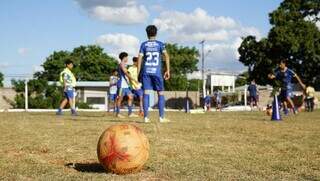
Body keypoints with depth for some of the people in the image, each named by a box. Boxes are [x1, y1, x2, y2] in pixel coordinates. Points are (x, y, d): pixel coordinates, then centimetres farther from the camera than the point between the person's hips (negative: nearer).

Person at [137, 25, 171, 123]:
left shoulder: (144, 45, 7)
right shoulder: (160, 44, 6)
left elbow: (140, 58, 0)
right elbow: (166, 56, -5)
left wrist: (138, 73, 3)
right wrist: (167, 70, -3)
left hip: (146, 72, 1)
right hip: (157, 72, -1)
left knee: (146, 93, 0)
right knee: (161, 94, 7)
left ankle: (146, 117, -3)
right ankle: (161, 117, 3)